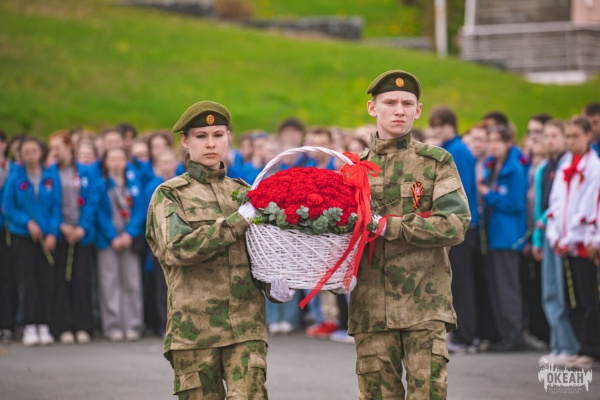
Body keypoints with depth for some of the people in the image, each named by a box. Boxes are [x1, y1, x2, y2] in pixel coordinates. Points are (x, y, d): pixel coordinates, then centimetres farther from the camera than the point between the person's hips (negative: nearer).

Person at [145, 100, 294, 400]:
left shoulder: (244, 192, 17)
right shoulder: (169, 195, 5)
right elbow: (177, 249, -12)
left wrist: (276, 286, -4)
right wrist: (240, 220, -14)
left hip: (246, 322, 2)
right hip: (193, 326, -2)